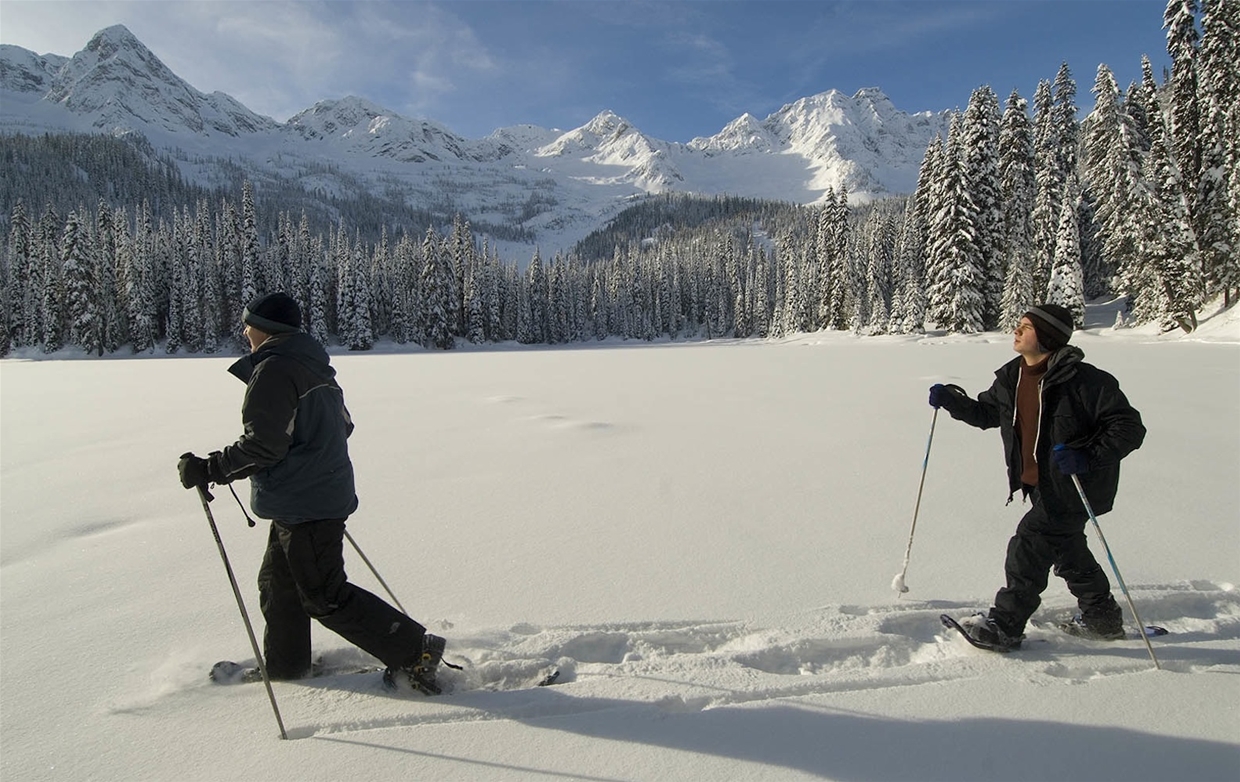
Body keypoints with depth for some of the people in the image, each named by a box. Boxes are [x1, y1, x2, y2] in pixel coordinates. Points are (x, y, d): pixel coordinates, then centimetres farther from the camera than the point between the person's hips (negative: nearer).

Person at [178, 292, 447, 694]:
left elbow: (263, 445, -21)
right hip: (325, 497, 10)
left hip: (303, 506, -10)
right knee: (278, 584, 22)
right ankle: (284, 665, 37)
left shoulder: (273, 370, -16)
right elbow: (342, 426, 20)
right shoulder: (314, 367, 13)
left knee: (325, 597, -4)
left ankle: (415, 651, -2)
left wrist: (207, 469, -12)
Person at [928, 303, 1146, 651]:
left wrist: (1088, 456, -32)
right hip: (1041, 485, 8)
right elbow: (987, 413, 16)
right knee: (1066, 550, 20)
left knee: (1029, 547, -9)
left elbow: (1129, 428, -18)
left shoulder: (1082, 380, -21)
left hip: (1072, 486, -8)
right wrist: (950, 400, 0)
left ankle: (1004, 626, 2)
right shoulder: (1012, 378, 2)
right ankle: (1102, 617, 40)